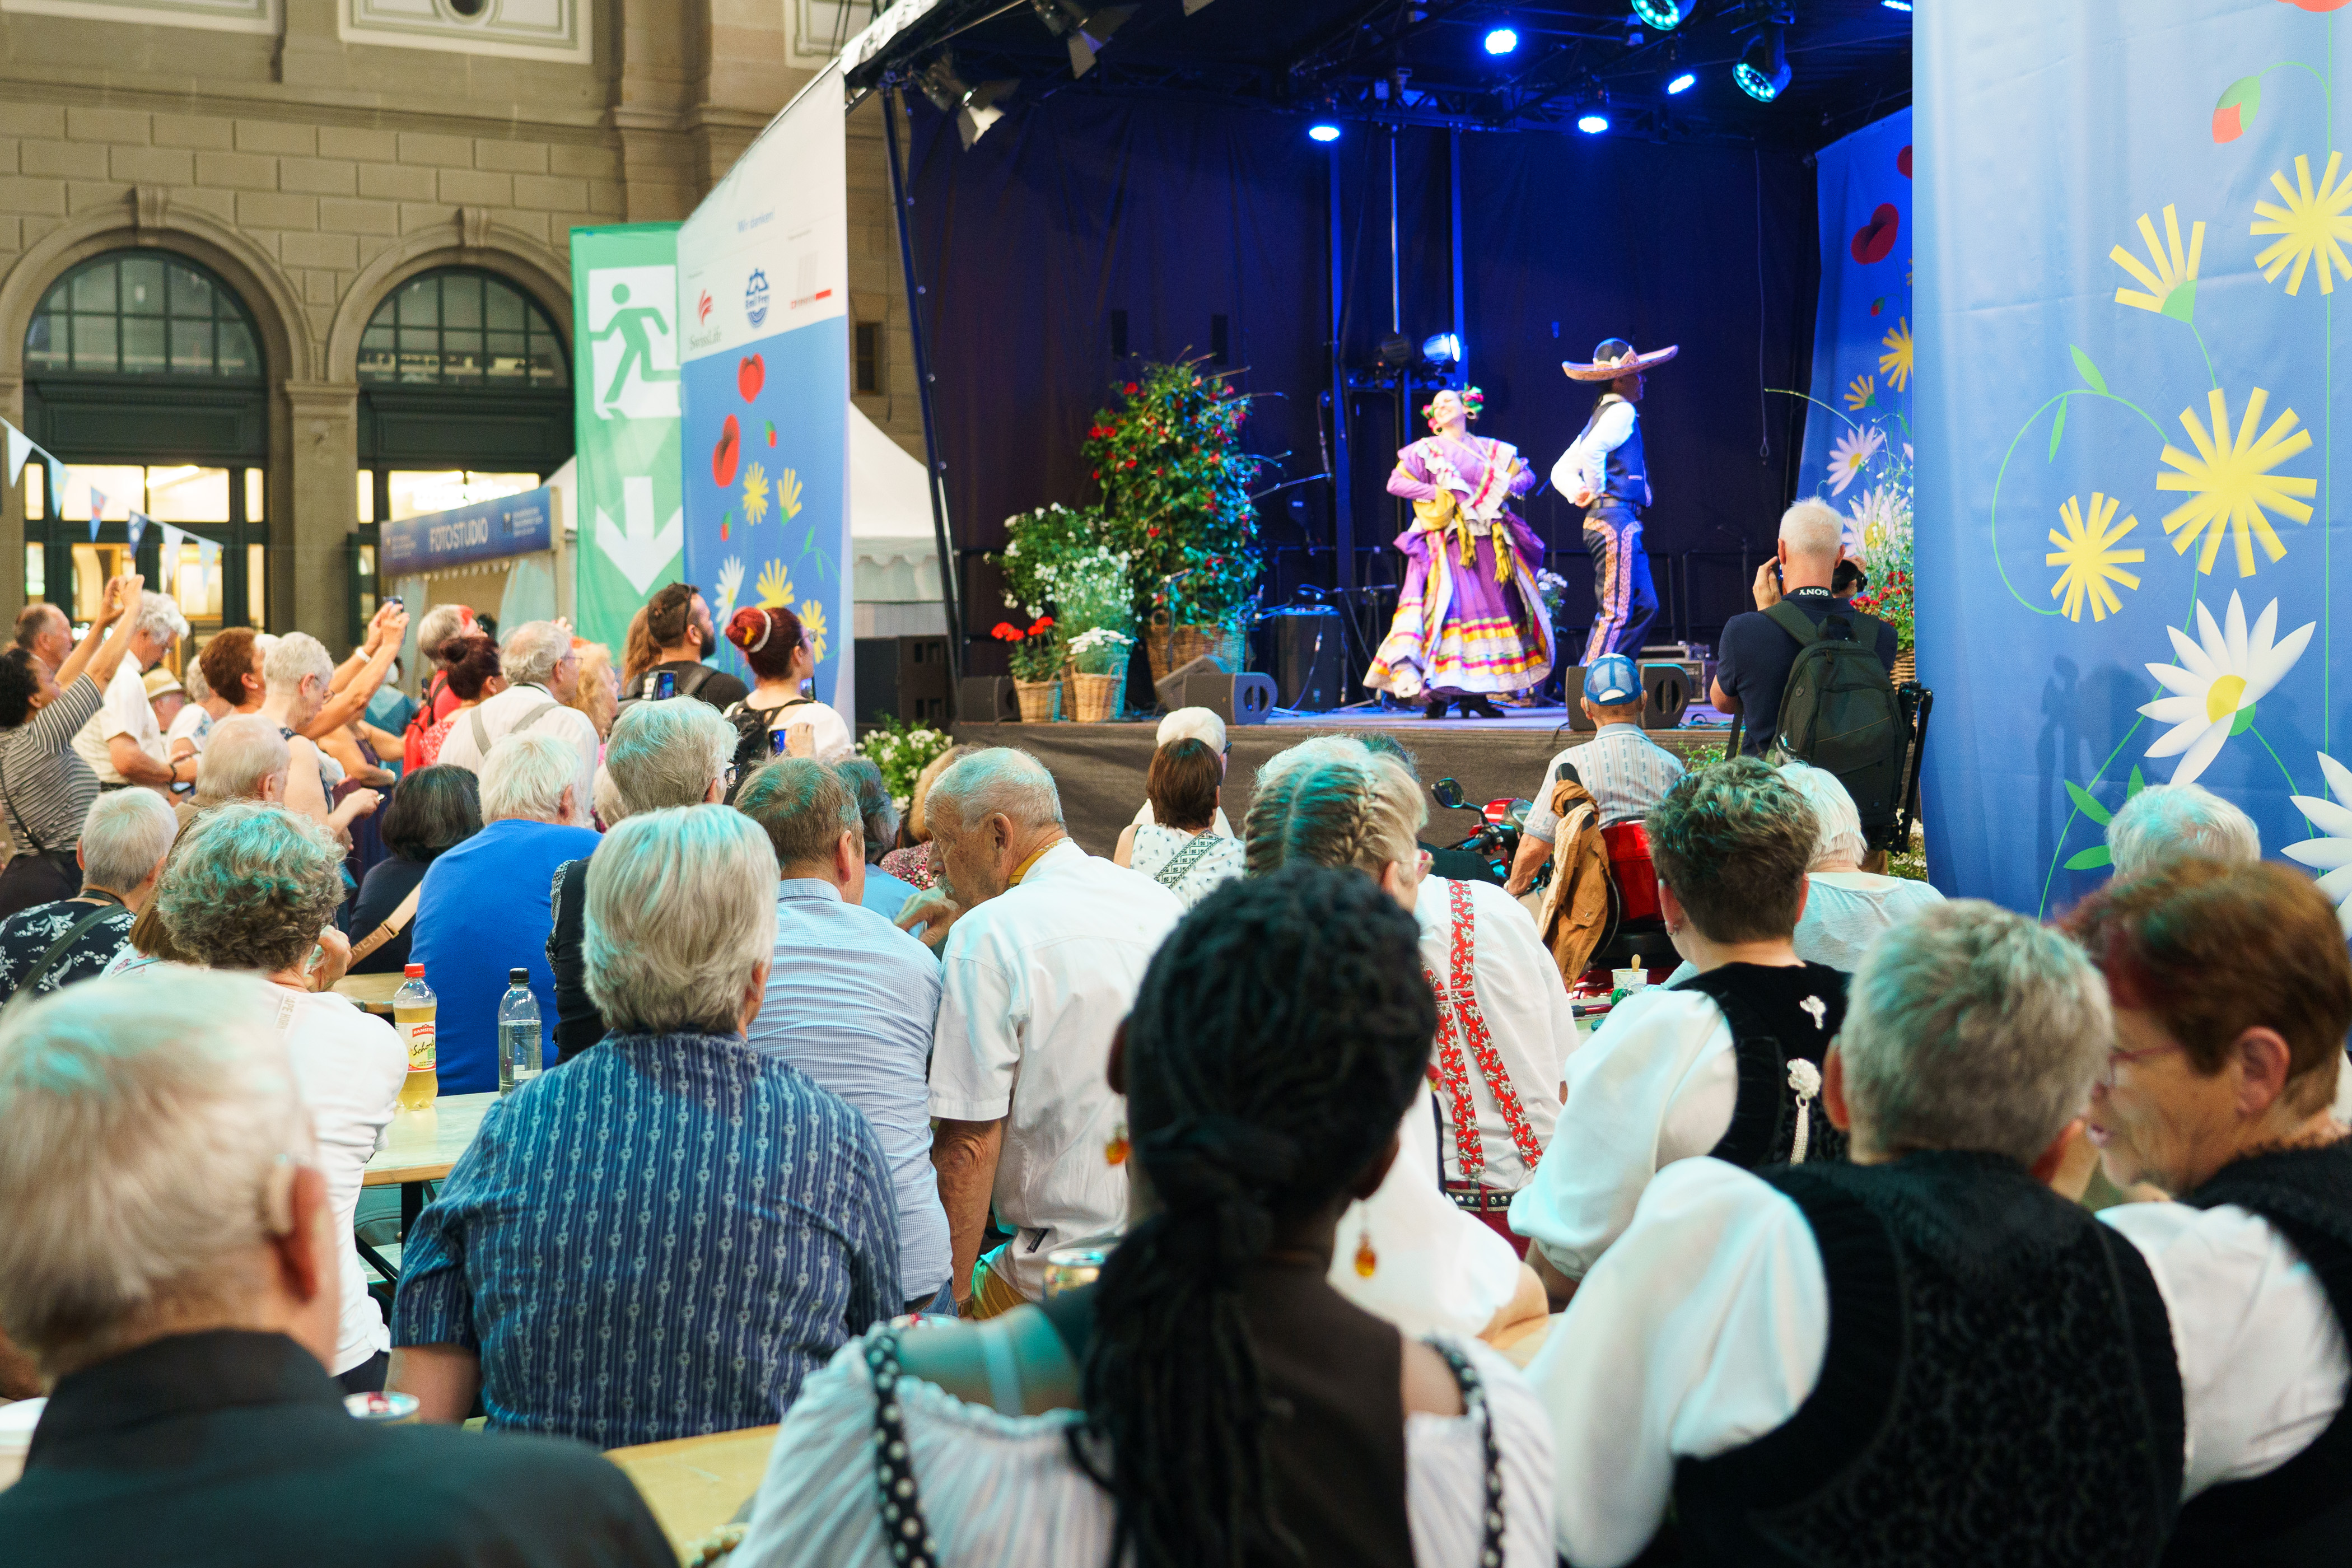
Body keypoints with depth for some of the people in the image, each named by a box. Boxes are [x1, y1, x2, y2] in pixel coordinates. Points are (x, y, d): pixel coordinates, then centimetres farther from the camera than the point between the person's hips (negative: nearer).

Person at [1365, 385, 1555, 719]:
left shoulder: (1490, 450, 16)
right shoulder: (1427, 449, 8)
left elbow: (1527, 475, 20)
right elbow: (1396, 482, -1)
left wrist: (1504, 489, 0)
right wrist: (1438, 493, -9)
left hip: (1488, 541, 4)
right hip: (1447, 541, -3)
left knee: (1493, 604, -1)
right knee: (1444, 605, -14)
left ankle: (1475, 691, 3)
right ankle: (1435, 690, -15)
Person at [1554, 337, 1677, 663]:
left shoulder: (1601, 415, 23)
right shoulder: (1622, 411, -7)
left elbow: (1562, 470, 21)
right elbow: (1592, 450, -27)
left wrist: (1579, 493, 3)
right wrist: (1597, 490, -13)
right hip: (1616, 520, -10)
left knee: (1644, 606, 11)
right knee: (1617, 613, -12)